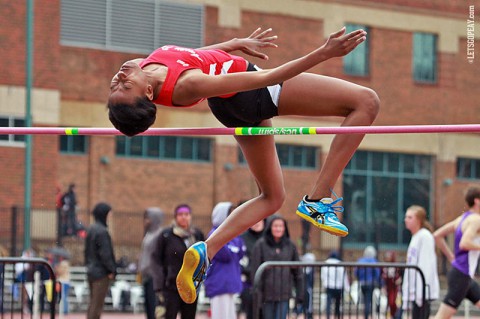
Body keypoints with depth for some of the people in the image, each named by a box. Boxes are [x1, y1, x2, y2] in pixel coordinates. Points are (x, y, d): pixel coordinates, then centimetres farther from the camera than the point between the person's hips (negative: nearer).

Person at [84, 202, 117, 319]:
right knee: (97, 304, -4)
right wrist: (112, 270, -12)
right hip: (101, 273, -9)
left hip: (91, 271, 9)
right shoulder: (102, 231, -18)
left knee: (93, 303, 15)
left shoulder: (90, 229, 10)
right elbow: (105, 253, -19)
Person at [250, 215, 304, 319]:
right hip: (266, 293, -1)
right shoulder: (260, 245, -2)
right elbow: (255, 271, -5)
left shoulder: (290, 246, 5)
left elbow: (297, 272, 8)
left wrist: (300, 294, 4)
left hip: (283, 294, 1)